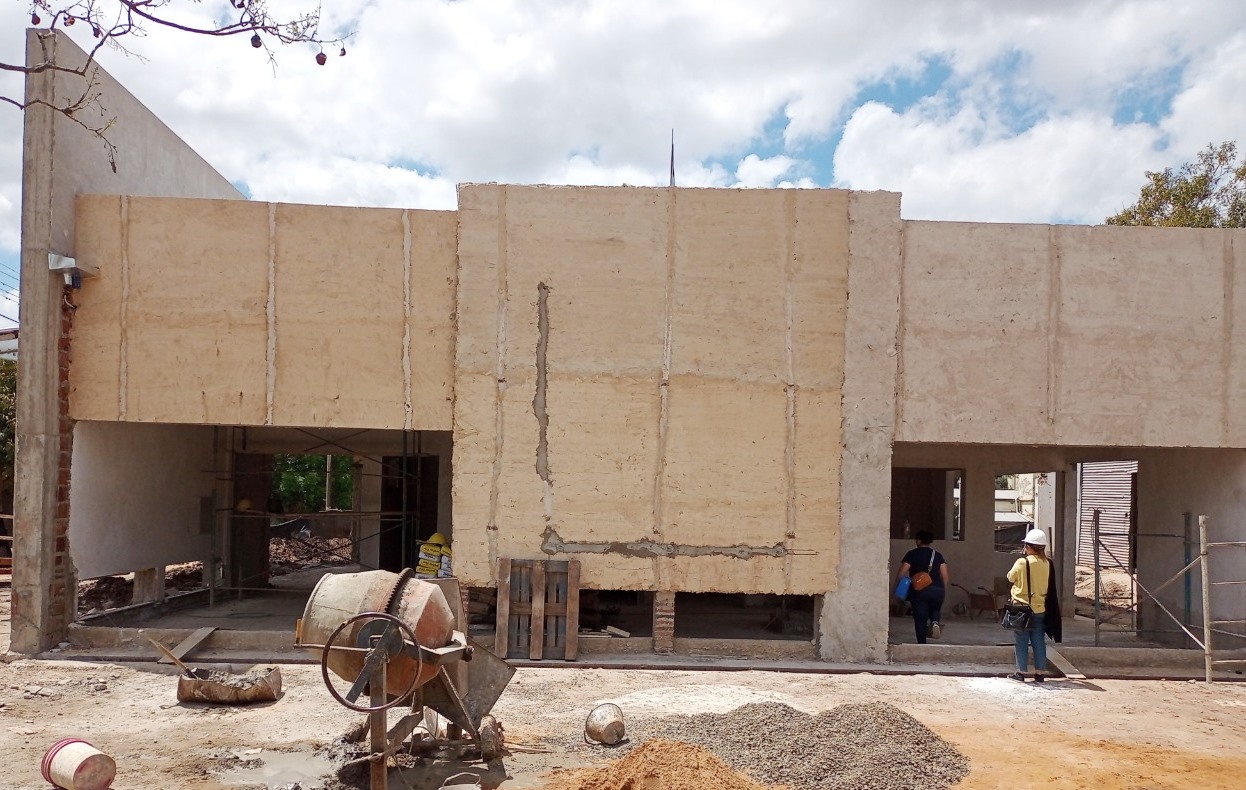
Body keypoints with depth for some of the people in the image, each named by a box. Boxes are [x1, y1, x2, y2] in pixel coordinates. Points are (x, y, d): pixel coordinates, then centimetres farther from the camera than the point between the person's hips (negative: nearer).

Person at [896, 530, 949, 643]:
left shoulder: (912, 554, 2)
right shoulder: (938, 555, 11)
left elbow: (901, 573, -6)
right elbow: (945, 575, 4)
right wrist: (944, 590, 15)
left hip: (918, 591, -3)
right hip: (938, 590, 3)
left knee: (920, 619, 6)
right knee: (934, 610, 26)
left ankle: (922, 644, 2)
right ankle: (935, 622, -6)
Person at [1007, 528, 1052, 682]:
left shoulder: (1022, 563, -16)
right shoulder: (1047, 564, -3)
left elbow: (1011, 577, 0)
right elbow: (1049, 584, 11)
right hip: (1040, 609, 4)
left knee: (1022, 642, 5)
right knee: (1038, 641, 10)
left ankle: (1021, 672, 9)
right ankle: (1039, 673, 14)